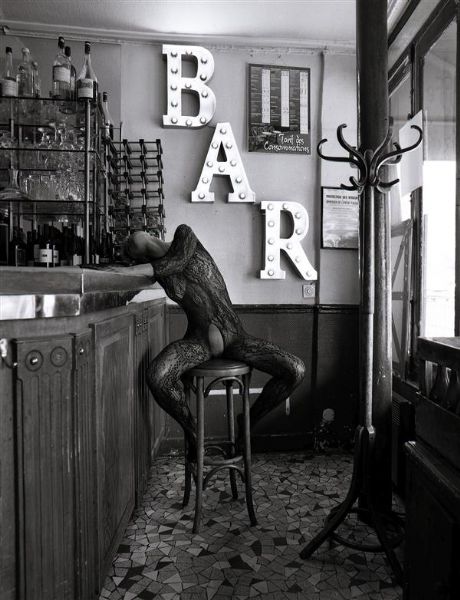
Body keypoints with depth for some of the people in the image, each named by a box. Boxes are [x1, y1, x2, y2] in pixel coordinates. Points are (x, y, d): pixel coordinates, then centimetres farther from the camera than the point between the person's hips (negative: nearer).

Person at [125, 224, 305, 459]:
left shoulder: (184, 232, 1)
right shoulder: (159, 273, 7)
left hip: (236, 336, 0)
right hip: (198, 339, 1)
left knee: (296, 370, -16)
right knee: (157, 376, -29)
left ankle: (248, 421, 6)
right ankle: (190, 429, 0)